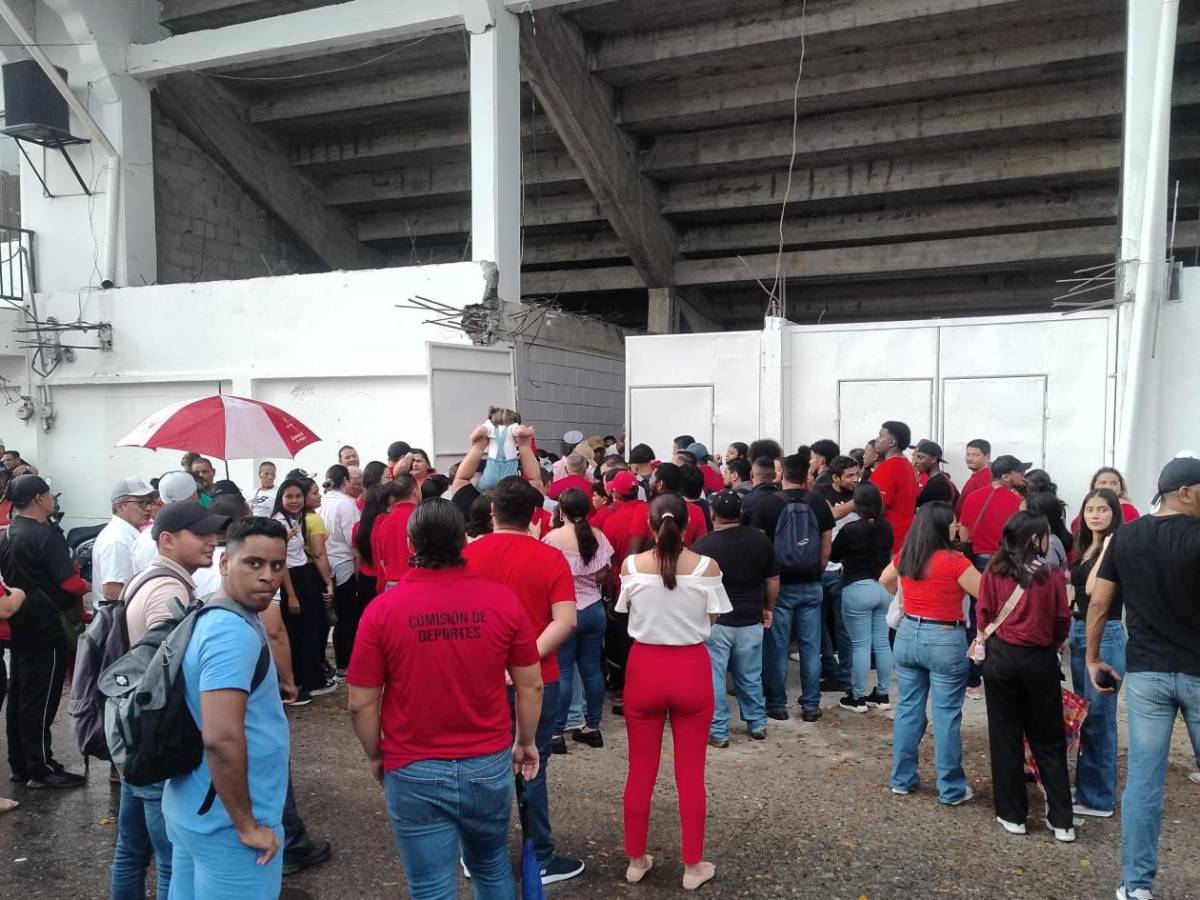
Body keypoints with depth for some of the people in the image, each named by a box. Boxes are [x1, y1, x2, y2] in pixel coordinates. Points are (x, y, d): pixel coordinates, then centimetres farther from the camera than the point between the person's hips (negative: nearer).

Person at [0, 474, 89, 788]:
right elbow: (70, 583, -23)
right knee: (40, 699, -2)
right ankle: (41, 769, 5)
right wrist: (85, 586, -4)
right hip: (48, 629, -9)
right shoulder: (47, 535, -19)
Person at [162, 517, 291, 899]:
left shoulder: (210, 617, 6)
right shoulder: (235, 633, -25)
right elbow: (222, 739, -33)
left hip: (191, 808, 10)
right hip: (226, 821, -10)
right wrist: (247, 825, -22)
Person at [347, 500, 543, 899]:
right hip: (490, 765, 2)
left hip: (415, 774, -2)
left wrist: (375, 757, 10)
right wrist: (526, 742, 14)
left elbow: (361, 704, -8)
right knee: (492, 867, 26)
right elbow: (530, 686, -2)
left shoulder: (382, 609, -13)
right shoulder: (503, 600, -10)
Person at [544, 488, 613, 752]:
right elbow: (603, 575, 1)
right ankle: (592, 727, 20)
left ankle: (556, 733, 5)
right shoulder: (597, 536, -1)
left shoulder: (553, 537, -12)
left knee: (562, 672, 1)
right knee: (592, 669, 11)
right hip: (594, 610, 4)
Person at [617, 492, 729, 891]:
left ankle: (636, 860, 28)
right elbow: (711, 622, -2)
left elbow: (627, 614, 3)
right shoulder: (707, 567, -12)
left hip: (644, 669, 1)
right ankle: (693, 866, 23)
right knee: (690, 773, 12)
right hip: (692, 671, 0)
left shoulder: (632, 566, -10)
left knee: (640, 770, 15)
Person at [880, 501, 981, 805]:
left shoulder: (904, 556, 1)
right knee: (946, 715, 5)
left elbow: (884, 581, 20)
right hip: (945, 642, -5)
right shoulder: (954, 561, -18)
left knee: (907, 709, 14)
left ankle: (902, 779, 23)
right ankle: (951, 789, 15)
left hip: (908, 636, 5)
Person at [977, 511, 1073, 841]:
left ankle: (1012, 815, 16)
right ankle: (1062, 820, 15)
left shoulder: (993, 572, -4)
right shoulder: (1052, 575, -8)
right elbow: (1062, 621, -1)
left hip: (1001, 657, 1)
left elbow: (984, 616, -1)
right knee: (1048, 740, 12)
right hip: (1040, 660, -1)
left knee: (1005, 737, 9)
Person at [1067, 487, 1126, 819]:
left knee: (1098, 717, -2)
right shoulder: (1084, 547, 12)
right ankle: (1087, 786, 27)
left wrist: (1106, 550, -21)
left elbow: (1093, 588, -22)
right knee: (1082, 714, 15)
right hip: (1079, 633, 9)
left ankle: (1099, 798, 8)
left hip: (1105, 635, -9)